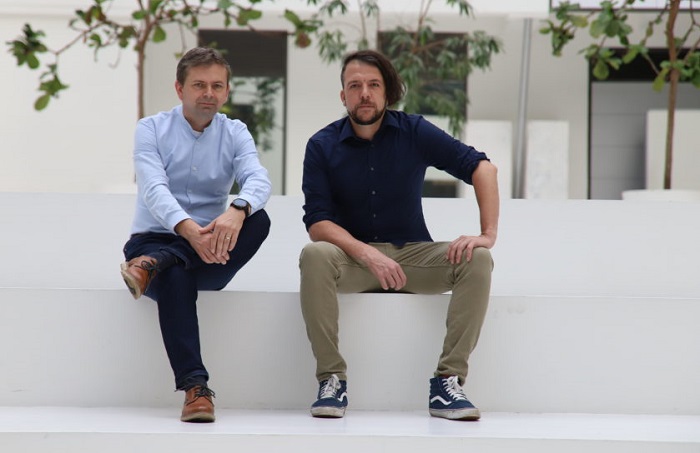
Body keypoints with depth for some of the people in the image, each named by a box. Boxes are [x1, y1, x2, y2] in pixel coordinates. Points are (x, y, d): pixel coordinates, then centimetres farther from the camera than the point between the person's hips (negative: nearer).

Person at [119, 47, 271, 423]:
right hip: (154, 237, -3)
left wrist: (236, 210, -39)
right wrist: (187, 228, -39)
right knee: (176, 276, -39)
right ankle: (194, 387, -44)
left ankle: (154, 265, -35)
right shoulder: (152, 129, 0)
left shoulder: (235, 134, 7)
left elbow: (258, 180, -14)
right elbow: (153, 188, -18)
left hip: (208, 253, 3)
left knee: (257, 220, -29)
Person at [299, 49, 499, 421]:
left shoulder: (414, 132, -1)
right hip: (353, 257, -1)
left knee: (476, 259, -25)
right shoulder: (322, 146, -3)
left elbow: (481, 167, -4)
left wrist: (489, 233, -18)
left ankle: (447, 382, -24)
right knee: (315, 255, -33)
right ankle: (332, 380, -27)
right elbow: (317, 222, -11)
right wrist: (368, 254, -28)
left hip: (412, 253, 1)